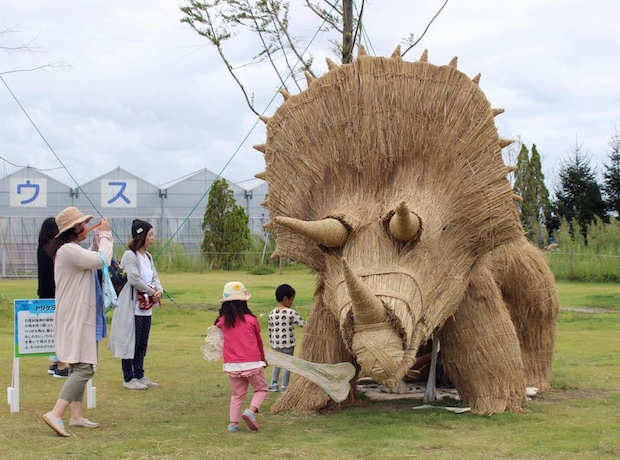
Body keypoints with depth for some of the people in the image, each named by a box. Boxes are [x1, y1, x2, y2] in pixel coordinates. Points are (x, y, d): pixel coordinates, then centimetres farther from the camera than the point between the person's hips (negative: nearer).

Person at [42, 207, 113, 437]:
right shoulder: (69, 250, -18)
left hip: (78, 316, 11)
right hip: (75, 317, -11)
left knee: (78, 366, 14)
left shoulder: (72, 249, 15)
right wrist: (105, 235, -9)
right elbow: (101, 261, -23)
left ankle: (76, 415, 19)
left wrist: (100, 237, 15)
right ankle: (56, 414, -22)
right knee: (84, 368, -16)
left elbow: (92, 257, 26)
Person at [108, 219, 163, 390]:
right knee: (130, 342, -2)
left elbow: (155, 276, 14)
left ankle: (139, 376, 22)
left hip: (146, 308, 9)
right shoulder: (130, 255, -13)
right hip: (132, 307, -9)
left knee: (142, 344, 13)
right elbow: (133, 279, -21)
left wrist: (159, 290, -6)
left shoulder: (148, 256, 15)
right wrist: (152, 292, -11)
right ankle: (128, 378, 6)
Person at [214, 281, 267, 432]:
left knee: (237, 395, 18)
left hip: (232, 366, 3)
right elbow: (259, 341, 8)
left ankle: (233, 423, 8)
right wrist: (262, 357, 24)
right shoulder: (251, 320, -5)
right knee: (261, 389, 14)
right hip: (251, 363, -3)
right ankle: (251, 410, -10)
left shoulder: (222, 322, -2)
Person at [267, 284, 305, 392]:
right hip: (288, 344, -5)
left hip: (276, 344, 5)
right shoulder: (291, 313, -13)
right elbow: (303, 324, -11)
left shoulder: (272, 313, 1)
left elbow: (270, 330, 7)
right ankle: (284, 386, 11)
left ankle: (273, 383, 19)